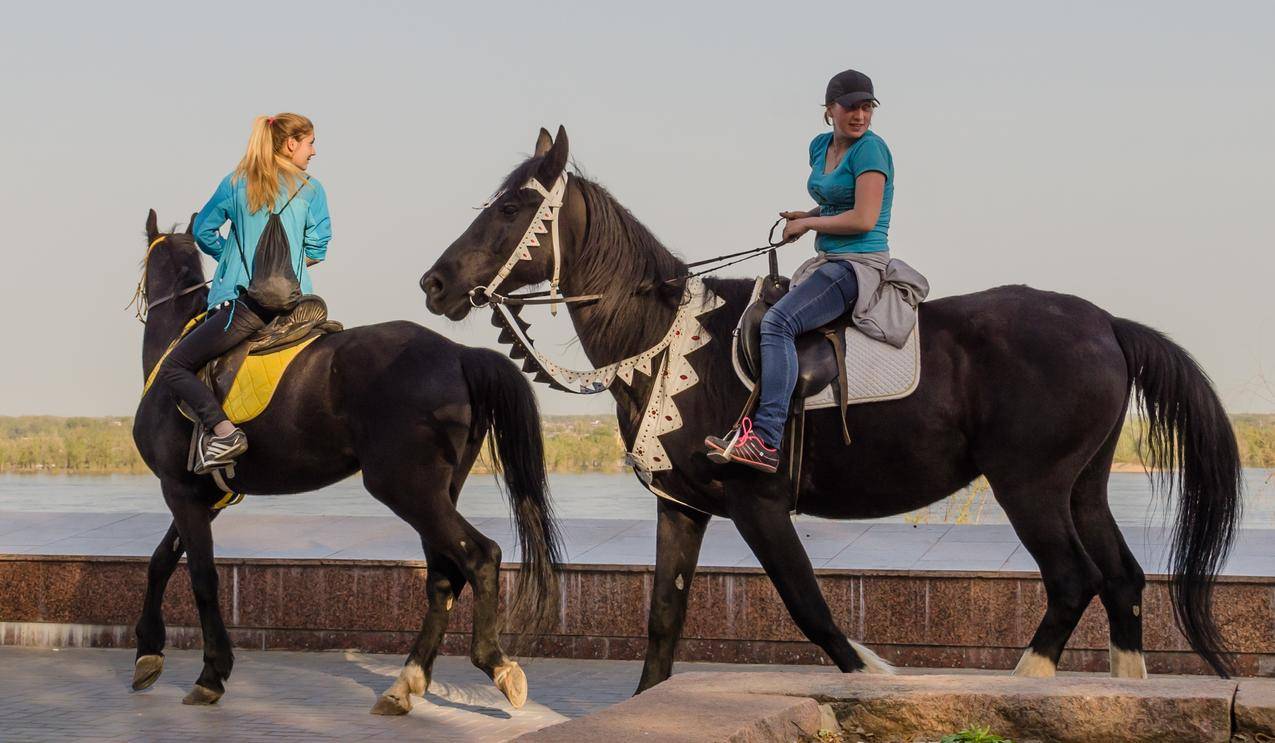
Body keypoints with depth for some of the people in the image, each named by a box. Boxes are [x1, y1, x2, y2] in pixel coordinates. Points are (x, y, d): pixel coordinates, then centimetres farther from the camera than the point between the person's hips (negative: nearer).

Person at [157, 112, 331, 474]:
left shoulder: (236, 184, 8)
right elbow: (317, 249, 5)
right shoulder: (312, 190, 7)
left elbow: (203, 231, 12)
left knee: (173, 368, -2)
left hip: (245, 303, -3)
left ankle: (222, 430, -23)